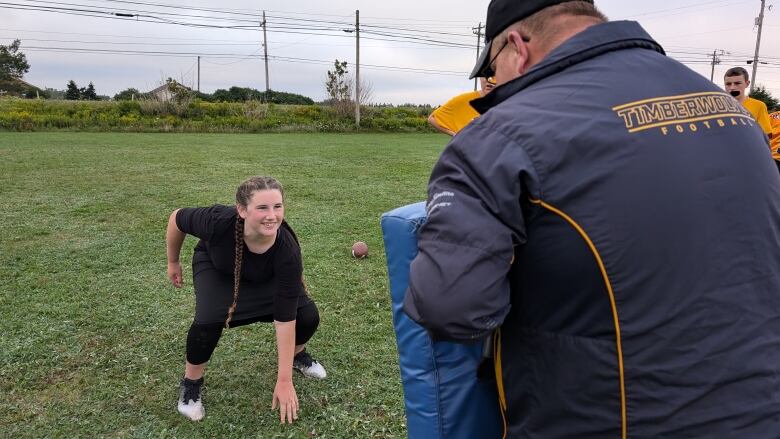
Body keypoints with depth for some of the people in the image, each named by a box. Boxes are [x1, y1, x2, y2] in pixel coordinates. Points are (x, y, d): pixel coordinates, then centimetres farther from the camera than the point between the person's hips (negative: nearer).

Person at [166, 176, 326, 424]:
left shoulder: (287, 251, -39)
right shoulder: (218, 221, -41)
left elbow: (285, 318, -33)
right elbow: (177, 219, -18)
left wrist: (284, 381, -30)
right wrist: (173, 262, -2)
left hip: (265, 279, 1)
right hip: (216, 268, -1)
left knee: (308, 317, -16)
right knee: (209, 320, -29)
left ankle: (296, 354, 21)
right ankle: (191, 382, 2)